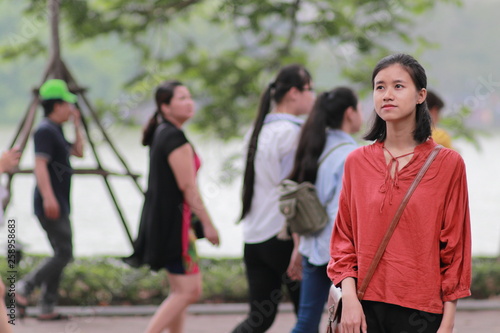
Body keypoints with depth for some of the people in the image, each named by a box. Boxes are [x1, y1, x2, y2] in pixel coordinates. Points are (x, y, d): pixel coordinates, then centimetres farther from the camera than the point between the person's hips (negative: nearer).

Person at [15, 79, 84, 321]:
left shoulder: (56, 131, 18)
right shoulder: (45, 130, -13)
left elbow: (78, 152, 27)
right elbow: (40, 165, -22)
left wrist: (77, 124, 19)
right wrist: (48, 197, -30)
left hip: (58, 205, 10)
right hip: (50, 205, -10)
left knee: (61, 255, 9)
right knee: (64, 254, -12)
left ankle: (47, 308, 9)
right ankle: (24, 288, -9)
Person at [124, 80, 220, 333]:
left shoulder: (160, 133, 13)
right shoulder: (176, 138, -17)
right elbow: (188, 187, -18)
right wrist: (208, 224, -13)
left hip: (159, 218, 10)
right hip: (173, 219, -10)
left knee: (180, 291, 14)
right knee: (189, 290, -7)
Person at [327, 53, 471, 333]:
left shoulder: (448, 163, -1)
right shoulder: (357, 162, 6)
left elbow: (454, 249, -1)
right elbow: (343, 239, 9)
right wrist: (349, 297, -5)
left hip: (420, 310, -2)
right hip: (364, 308, 2)